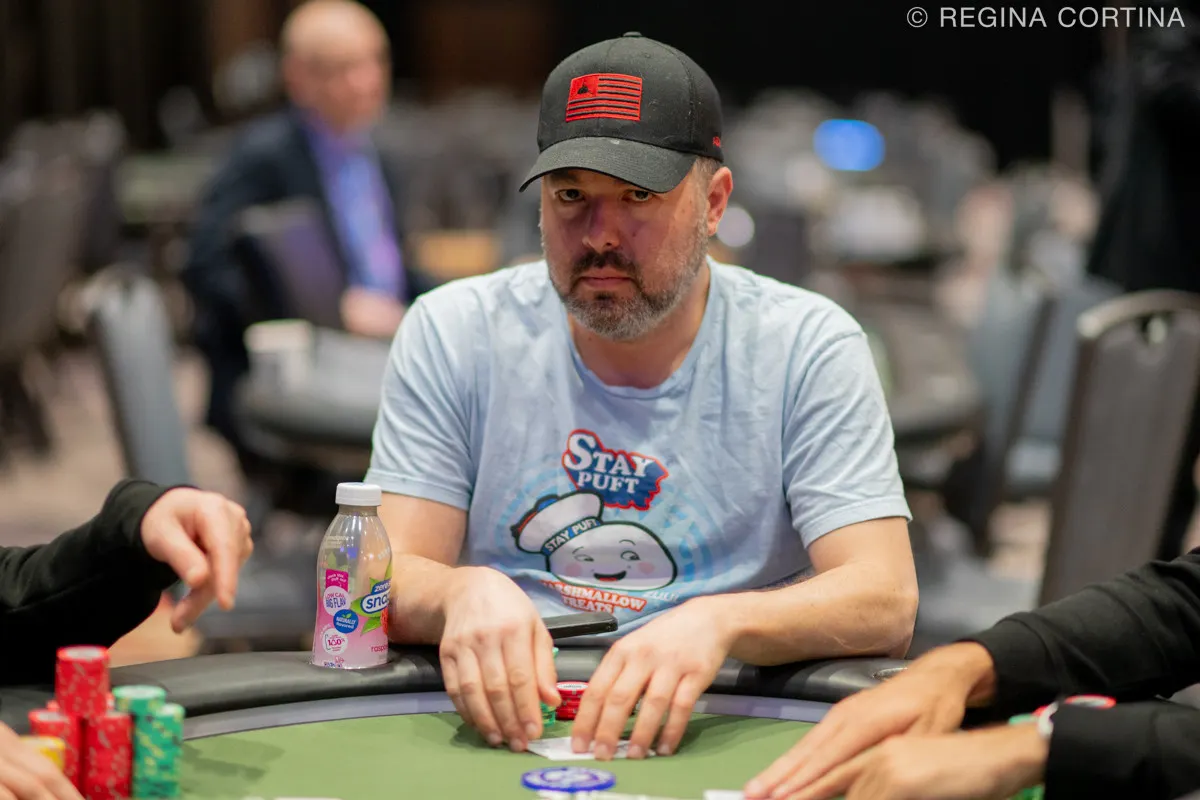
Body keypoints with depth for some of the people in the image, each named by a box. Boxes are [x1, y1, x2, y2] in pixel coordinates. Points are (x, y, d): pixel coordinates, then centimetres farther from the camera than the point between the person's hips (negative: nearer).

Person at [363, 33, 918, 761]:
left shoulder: (809, 348, -1)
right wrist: (464, 592, -27)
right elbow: (391, 584, -2)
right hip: (509, 724, 2)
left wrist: (719, 622, -31)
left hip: (727, 732, -2)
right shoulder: (453, 336, 3)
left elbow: (885, 605, -10)